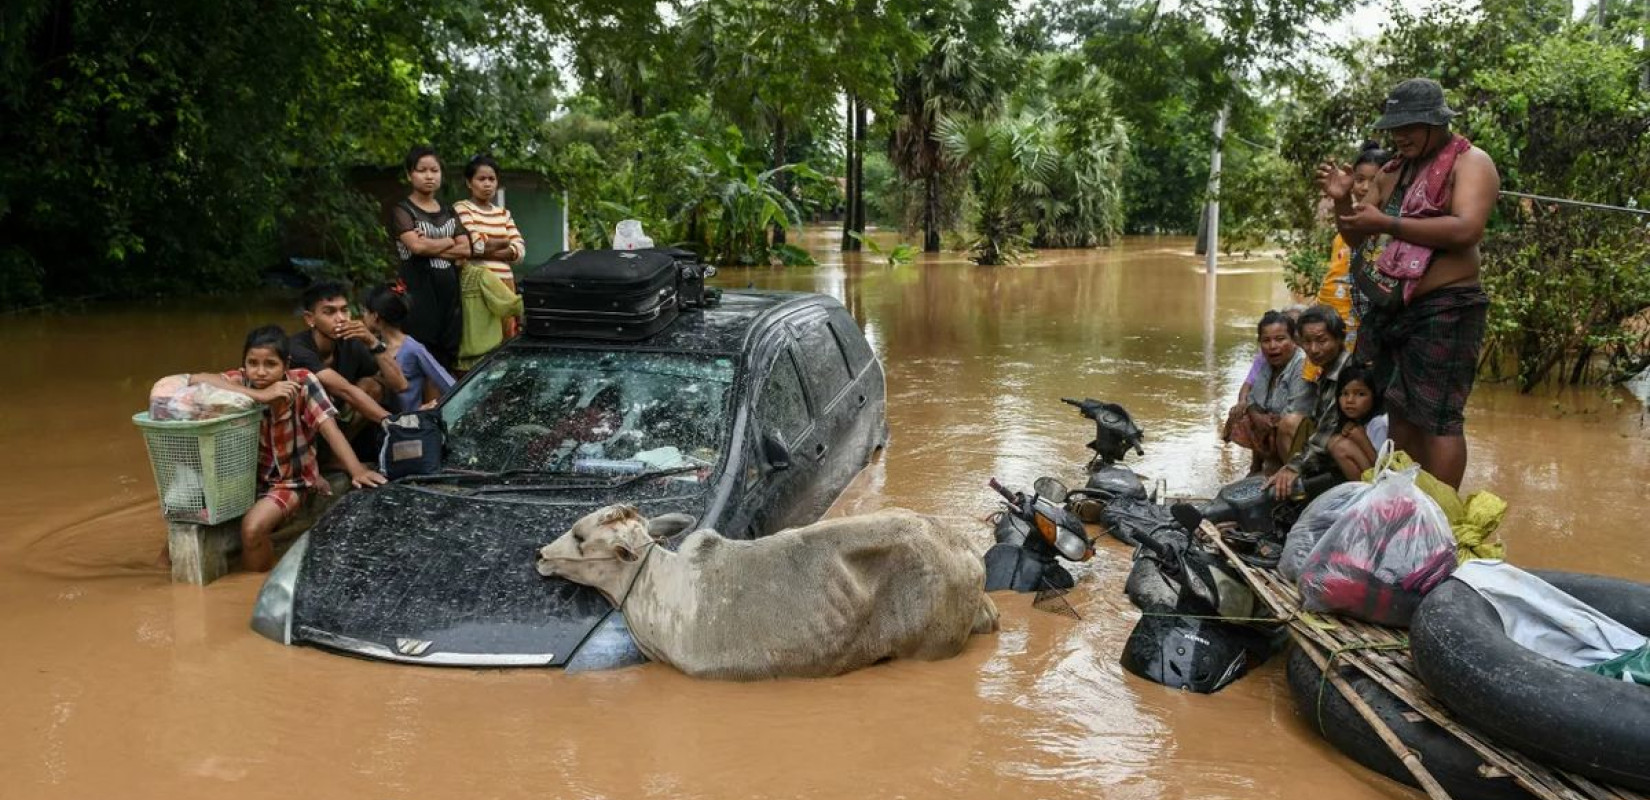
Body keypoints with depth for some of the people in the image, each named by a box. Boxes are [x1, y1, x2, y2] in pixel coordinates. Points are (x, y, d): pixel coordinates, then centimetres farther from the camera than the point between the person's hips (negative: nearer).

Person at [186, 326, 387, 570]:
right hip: (248, 475, 3)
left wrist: (357, 471, -38)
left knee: (253, 527, -25)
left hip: (291, 480, -3)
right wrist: (260, 395, -37)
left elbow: (330, 428, -23)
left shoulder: (302, 382, -18)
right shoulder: (241, 382, -13)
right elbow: (196, 380, -30)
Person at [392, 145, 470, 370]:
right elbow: (416, 245, -16)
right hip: (417, 291, -5)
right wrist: (449, 242, 0)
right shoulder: (402, 211, 2)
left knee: (447, 359, 2)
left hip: (449, 289, 5)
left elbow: (465, 250, 5)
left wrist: (431, 246, -8)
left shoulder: (449, 213, 18)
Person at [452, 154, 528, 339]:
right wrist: (504, 243, 2)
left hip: (505, 285, 6)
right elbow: (476, 245, -14)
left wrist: (486, 250, -9)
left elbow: (520, 250, 5)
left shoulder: (503, 213, 18)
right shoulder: (461, 209, 1)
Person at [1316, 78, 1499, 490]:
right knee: (1399, 411, 11)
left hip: (1443, 311, -8)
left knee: (1436, 416, -9)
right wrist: (1343, 200, 1)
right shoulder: (1393, 170, 17)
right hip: (1390, 309, 8)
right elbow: (1357, 237, 21)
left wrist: (1387, 223, -21)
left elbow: (1467, 229, -21)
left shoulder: (1470, 162, -5)